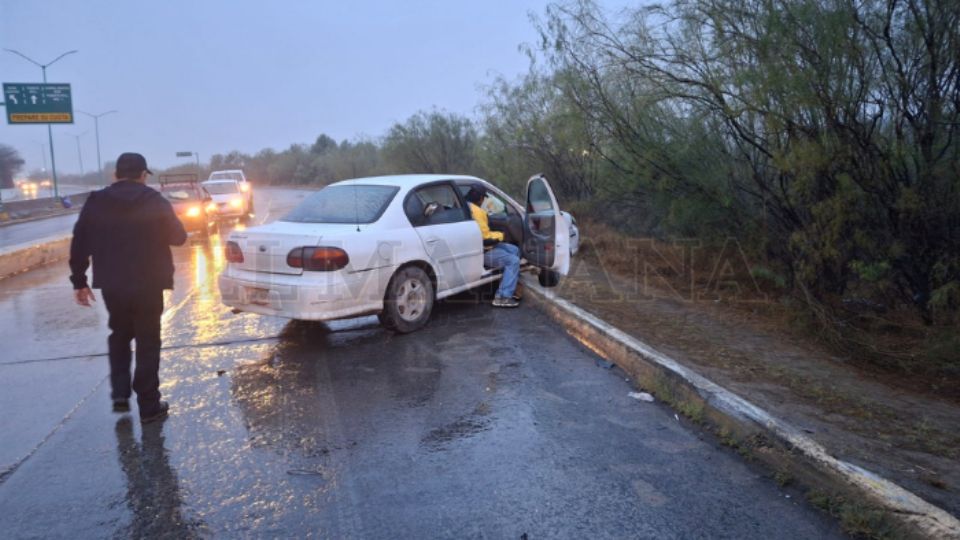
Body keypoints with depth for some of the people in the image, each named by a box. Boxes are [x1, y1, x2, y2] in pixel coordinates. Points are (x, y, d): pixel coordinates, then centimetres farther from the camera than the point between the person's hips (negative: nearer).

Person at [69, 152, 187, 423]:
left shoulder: (95, 203, 2)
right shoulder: (155, 201, -6)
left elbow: (79, 245, 1)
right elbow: (178, 237, -2)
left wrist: (79, 281, 9)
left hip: (112, 285, 3)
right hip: (148, 284, -2)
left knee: (119, 335, 25)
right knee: (147, 342, 6)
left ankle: (119, 393, 16)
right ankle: (149, 406, 9)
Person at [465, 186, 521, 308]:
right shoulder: (476, 211, -23)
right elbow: (485, 237, -22)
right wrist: (500, 235, -4)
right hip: (480, 252, -11)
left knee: (514, 250, 15)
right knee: (513, 261, -14)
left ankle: (510, 289, 17)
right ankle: (502, 297, -13)